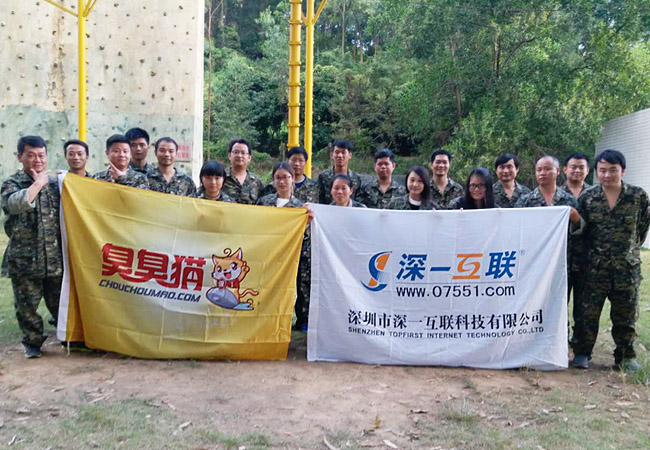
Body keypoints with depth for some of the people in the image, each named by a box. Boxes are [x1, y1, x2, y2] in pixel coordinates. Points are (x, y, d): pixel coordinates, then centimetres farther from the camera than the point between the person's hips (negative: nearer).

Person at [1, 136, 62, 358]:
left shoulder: (54, 183, 11)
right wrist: (38, 183, -14)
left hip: (55, 257, 3)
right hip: (24, 260, -2)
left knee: (59, 301, 10)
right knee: (27, 304, 5)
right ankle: (32, 342, 23)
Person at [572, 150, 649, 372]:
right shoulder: (587, 198, -1)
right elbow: (580, 229, 6)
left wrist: (630, 249, 10)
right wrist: (594, 250, 5)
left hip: (628, 267, 0)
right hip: (595, 267, 0)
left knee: (626, 315, 9)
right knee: (587, 312, 2)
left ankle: (625, 356, 24)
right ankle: (582, 353, 16)